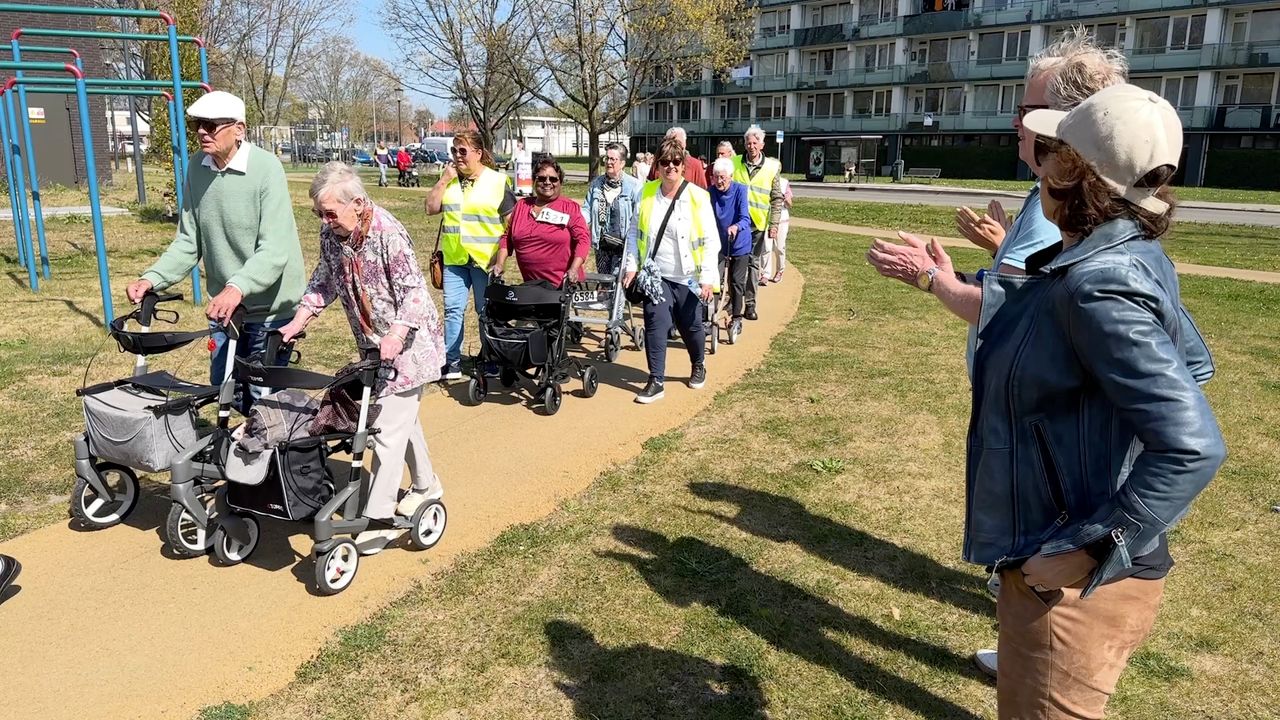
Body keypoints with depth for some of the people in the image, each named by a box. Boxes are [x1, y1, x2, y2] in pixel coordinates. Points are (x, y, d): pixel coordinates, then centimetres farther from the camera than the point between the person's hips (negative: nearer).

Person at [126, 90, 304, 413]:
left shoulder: (266, 167, -17)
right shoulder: (198, 167, 0)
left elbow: (274, 249, -25)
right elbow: (188, 241, 5)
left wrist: (237, 288, -39)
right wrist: (152, 278, -10)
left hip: (269, 307, -6)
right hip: (223, 306, 6)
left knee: (262, 397, 3)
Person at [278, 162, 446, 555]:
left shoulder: (389, 234, -24)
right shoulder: (331, 233, -2)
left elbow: (414, 290, -25)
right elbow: (324, 281, 9)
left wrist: (395, 335, -37)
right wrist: (298, 321, -2)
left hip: (407, 341, -8)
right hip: (374, 344, 8)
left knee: (389, 426, -9)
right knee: (402, 417, 19)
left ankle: (380, 517, -3)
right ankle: (426, 485, 37)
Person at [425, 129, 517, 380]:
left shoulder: (497, 181, -3)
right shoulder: (448, 179, 9)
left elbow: (510, 220, -4)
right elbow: (431, 208, 2)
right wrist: (444, 180, -6)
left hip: (485, 258, -4)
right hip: (454, 258, 4)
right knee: (452, 309, 4)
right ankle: (451, 362, 11)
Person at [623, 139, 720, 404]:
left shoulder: (697, 196, -9)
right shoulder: (647, 193, 0)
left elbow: (711, 241, -10)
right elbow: (635, 232, 7)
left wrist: (708, 277, -15)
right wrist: (631, 265, 0)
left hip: (687, 278, -1)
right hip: (655, 275, 2)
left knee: (691, 327, 11)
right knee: (655, 325, -7)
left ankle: (698, 367, 40)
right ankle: (656, 381, 3)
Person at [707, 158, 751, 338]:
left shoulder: (740, 190, -16)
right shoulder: (710, 192, -8)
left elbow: (745, 218, -25)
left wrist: (736, 227, -47)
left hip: (740, 244, -2)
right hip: (718, 243, 3)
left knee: (737, 282, -1)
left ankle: (736, 318, 13)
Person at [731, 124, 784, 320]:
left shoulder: (772, 167, 1)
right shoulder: (733, 163, 1)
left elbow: (777, 199, 3)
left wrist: (774, 224, -2)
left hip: (757, 223, 0)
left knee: (753, 262, 6)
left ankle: (750, 303, 12)